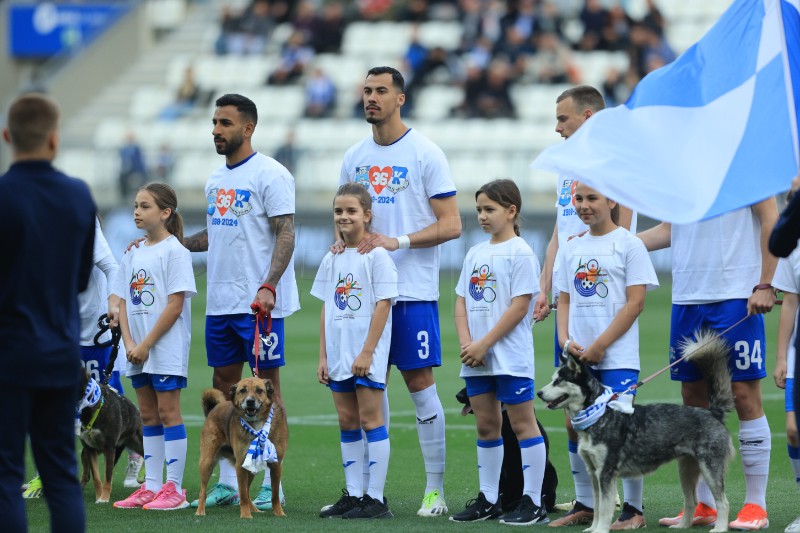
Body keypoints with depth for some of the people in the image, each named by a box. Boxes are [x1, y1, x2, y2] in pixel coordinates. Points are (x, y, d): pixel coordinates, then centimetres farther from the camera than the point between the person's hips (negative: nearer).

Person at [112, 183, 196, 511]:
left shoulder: (175, 252, -9)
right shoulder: (133, 255, 12)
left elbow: (175, 305, -14)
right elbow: (124, 303, 11)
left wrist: (146, 345, -16)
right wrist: (129, 343, -5)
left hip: (166, 348, -7)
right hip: (137, 349, 7)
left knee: (167, 412, -5)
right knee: (147, 415, 9)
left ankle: (174, 489, -3)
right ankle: (151, 487, 13)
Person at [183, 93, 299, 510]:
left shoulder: (270, 175, -10)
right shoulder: (216, 180, 15)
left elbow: (286, 234, -14)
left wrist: (268, 287, -24)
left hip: (259, 304, -8)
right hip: (219, 302, 8)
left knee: (266, 386, -3)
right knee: (224, 385, 10)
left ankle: (271, 484, 1)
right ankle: (227, 483, 16)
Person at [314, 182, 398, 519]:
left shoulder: (376, 255, -8)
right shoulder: (332, 260, 11)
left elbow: (383, 304, -12)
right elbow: (326, 310, 14)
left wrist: (367, 352, -16)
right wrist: (323, 356, 9)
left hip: (368, 356, -7)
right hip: (339, 354, 7)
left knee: (370, 420, -6)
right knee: (347, 422, 9)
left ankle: (375, 499, -4)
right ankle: (353, 495, 15)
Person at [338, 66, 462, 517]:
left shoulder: (425, 154, -5)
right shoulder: (355, 157, 12)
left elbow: (451, 225, -8)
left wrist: (398, 241, -18)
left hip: (413, 291, -5)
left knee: (420, 382, -5)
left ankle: (436, 489, 0)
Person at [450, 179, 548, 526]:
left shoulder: (520, 253, -8)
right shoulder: (475, 254, 14)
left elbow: (519, 306, -14)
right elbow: (462, 302, 13)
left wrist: (484, 344, -16)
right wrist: (466, 343, -4)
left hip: (510, 357, -7)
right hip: (476, 358, 7)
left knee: (522, 423, -4)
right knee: (486, 426, 11)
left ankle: (532, 503, -3)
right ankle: (488, 500, 17)